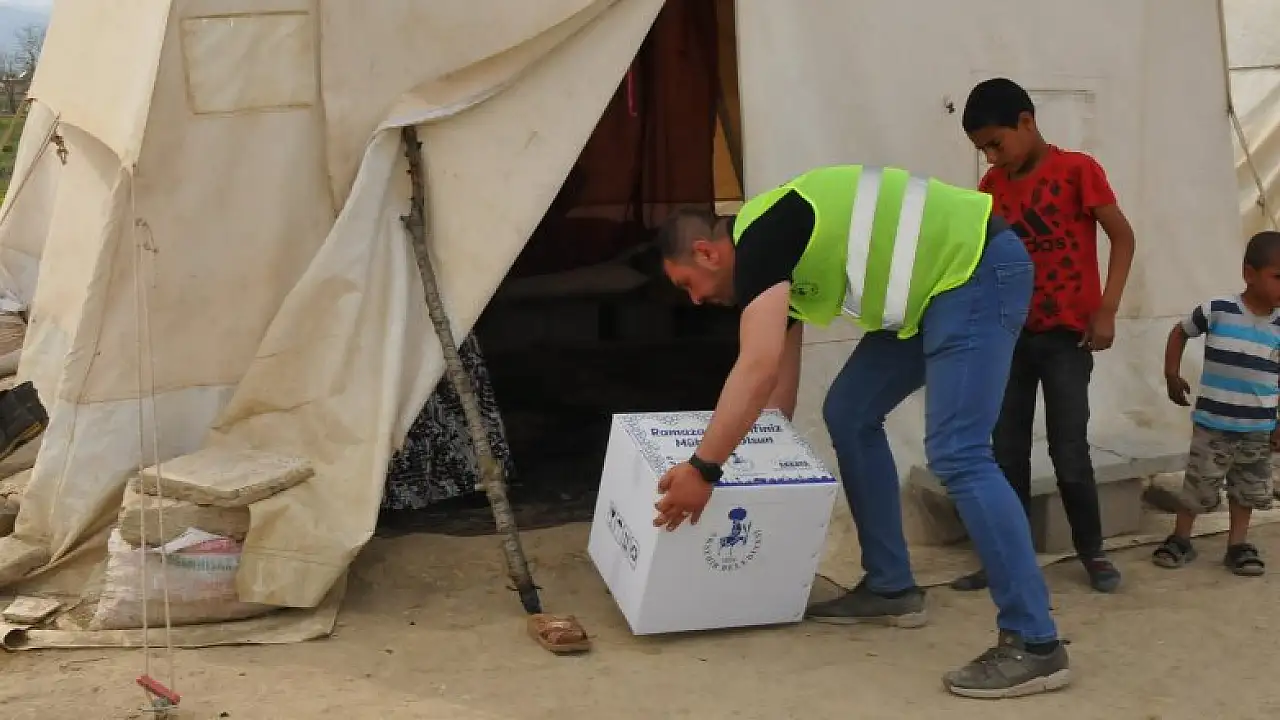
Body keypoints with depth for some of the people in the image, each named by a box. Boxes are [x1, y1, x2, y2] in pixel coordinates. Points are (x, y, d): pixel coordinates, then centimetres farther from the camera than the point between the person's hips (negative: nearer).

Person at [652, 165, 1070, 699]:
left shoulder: (758, 238, -15)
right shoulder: (771, 255, 15)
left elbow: (757, 371, -25)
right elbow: (782, 378, 22)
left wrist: (702, 470, -21)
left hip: (978, 272, -11)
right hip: (940, 287, 11)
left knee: (957, 455, -17)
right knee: (849, 414, 12)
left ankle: (1034, 644, -13)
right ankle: (891, 588, 18)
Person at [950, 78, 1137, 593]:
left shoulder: (1077, 170, -8)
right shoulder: (991, 186, 6)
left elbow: (1122, 236, -6)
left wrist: (1105, 310, -11)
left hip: (1066, 335, -5)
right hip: (1011, 334, 5)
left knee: (1069, 451, -2)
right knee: (1007, 452, 6)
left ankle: (1092, 553, 16)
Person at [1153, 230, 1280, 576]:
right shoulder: (1217, 310, -13)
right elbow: (1180, 331, 6)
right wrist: (1172, 374, 3)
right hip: (1212, 423, -3)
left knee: (1248, 489, 13)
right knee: (1199, 485, 6)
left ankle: (1237, 544, 26)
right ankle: (1180, 539, 22)